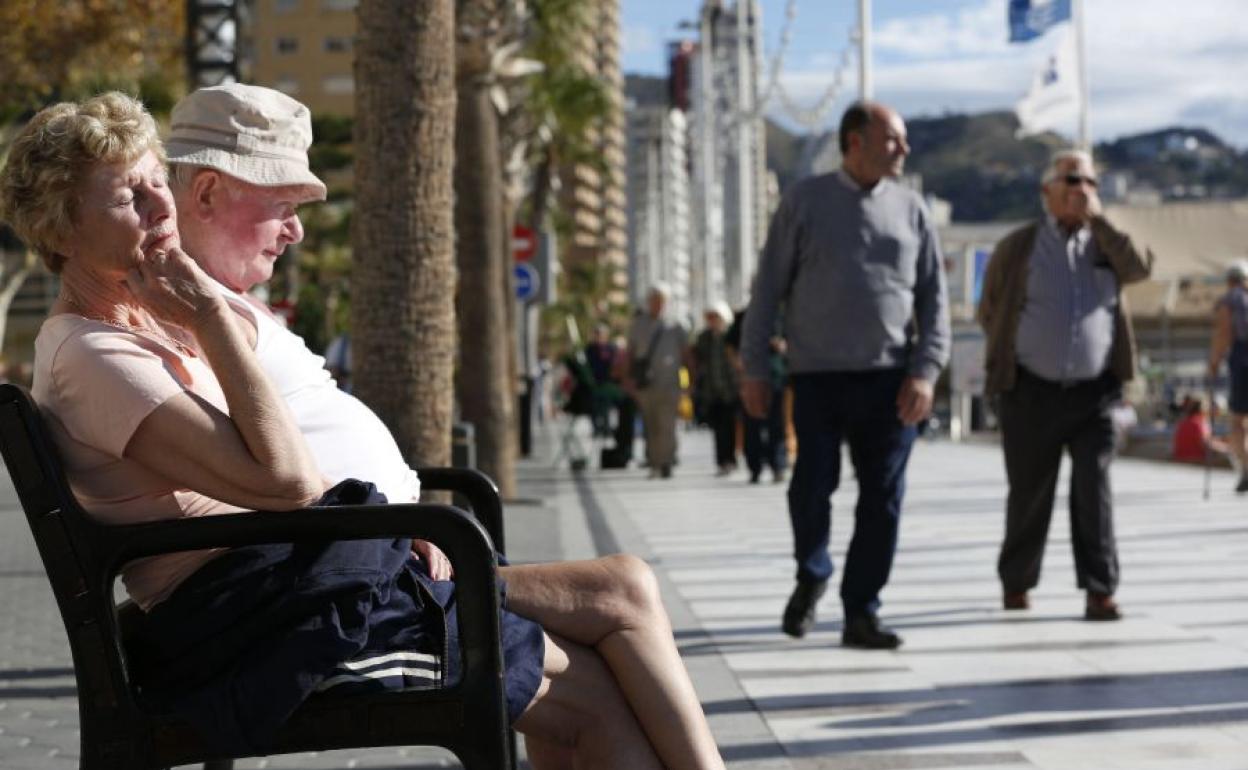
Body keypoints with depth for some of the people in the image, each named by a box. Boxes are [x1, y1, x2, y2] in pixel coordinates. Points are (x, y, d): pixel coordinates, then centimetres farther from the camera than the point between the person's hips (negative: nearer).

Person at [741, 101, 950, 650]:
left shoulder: (910, 209, 9)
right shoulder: (805, 202, 3)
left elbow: (934, 297, 7)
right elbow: (768, 289, 4)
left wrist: (926, 372, -5)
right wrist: (754, 368, 0)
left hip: (889, 378, 2)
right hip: (818, 376, -2)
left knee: (883, 497, 0)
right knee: (812, 486, -3)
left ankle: (860, 613, 8)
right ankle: (811, 577, 26)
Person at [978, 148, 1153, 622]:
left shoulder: (1106, 244, 9)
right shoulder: (1017, 247, 4)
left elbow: (1140, 267, -12)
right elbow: (990, 313, 11)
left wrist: (1097, 217, -12)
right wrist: (1006, 362, 5)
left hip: (1094, 392, 1)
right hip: (1032, 393, -1)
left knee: (1094, 488, -10)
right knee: (1030, 493, 7)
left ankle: (1099, 591, -10)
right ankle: (1016, 582, 25)